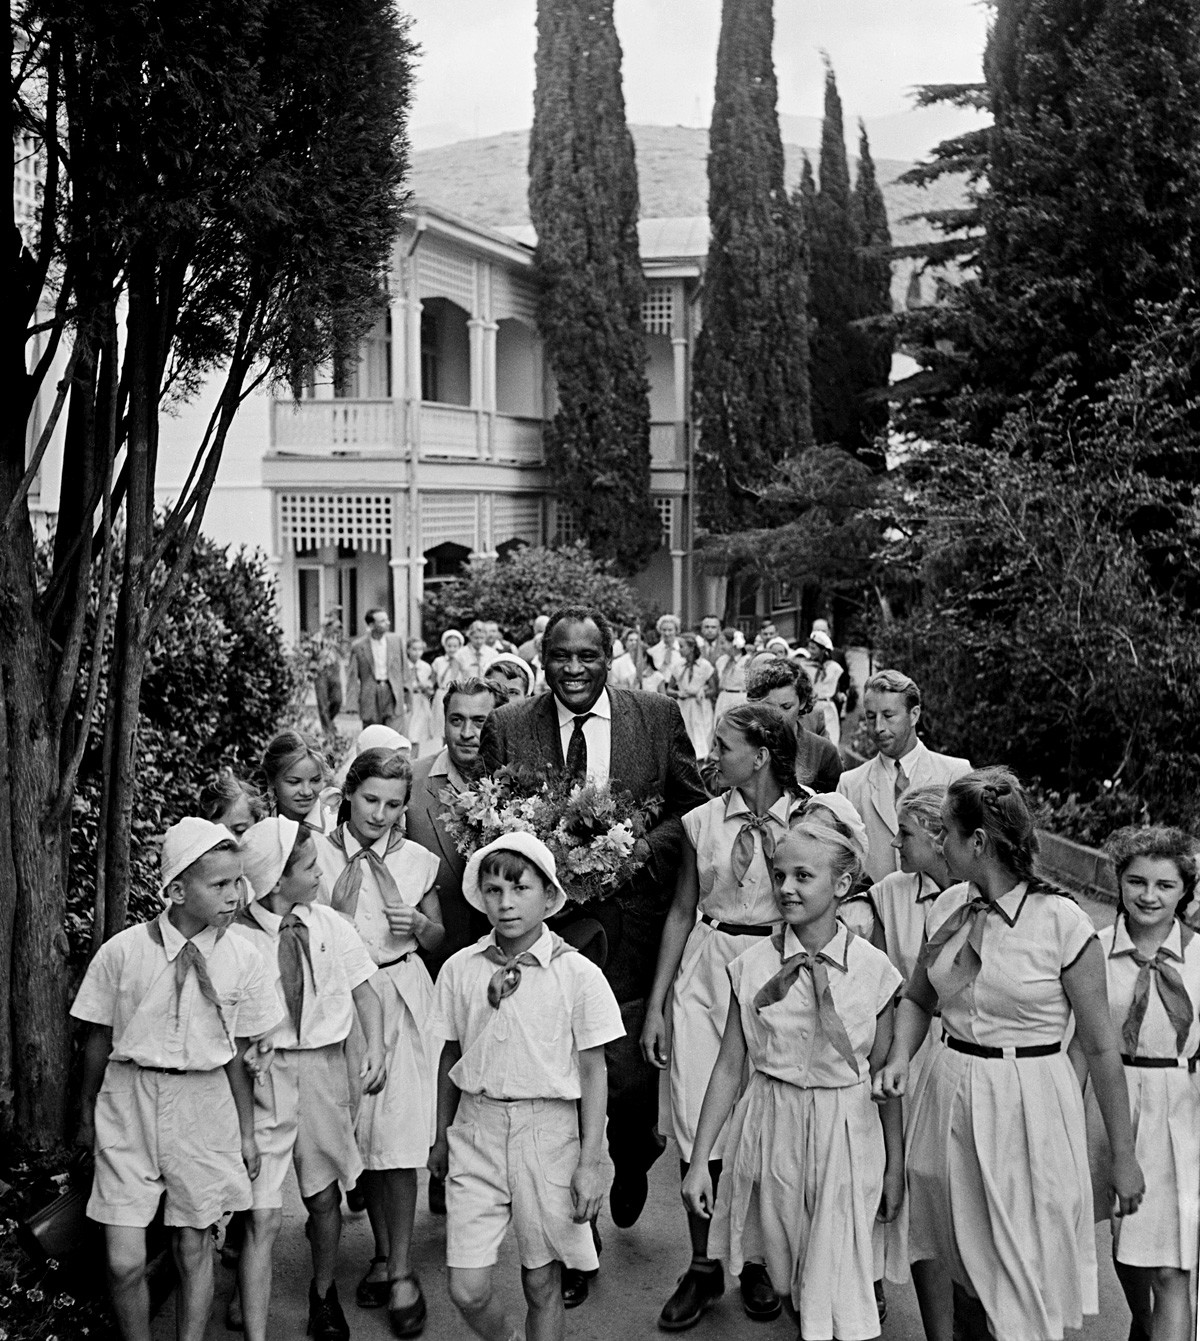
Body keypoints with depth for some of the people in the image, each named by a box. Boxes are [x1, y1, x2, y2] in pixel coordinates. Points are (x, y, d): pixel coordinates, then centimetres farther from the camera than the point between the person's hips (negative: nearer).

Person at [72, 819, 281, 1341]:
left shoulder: (243, 959, -6)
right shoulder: (122, 952, -10)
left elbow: (239, 1054, 4)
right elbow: (99, 1040, 3)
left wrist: (246, 1131, 9)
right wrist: (87, 1116, 11)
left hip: (204, 1105, 1)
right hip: (129, 1102, -1)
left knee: (194, 1248, 10)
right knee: (124, 1262, -3)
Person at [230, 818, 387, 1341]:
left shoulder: (330, 926, 1)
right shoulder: (234, 937, -13)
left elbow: (364, 990, 9)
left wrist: (375, 1047, -3)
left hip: (324, 1070, 4)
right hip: (260, 1076, -4)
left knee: (324, 1197, 18)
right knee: (263, 1218, -7)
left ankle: (323, 1293, 44)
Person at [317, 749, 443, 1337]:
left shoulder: (417, 860, 4)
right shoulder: (319, 854, 0)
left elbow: (438, 938, 14)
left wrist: (419, 925, -6)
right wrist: (338, 909, -14)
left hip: (402, 996, 0)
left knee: (397, 1138, -4)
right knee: (361, 1135, 7)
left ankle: (401, 1270, 6)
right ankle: (383, 1254, 24)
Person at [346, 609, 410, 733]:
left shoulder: (396, 640, 5)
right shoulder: (358, 646, 0)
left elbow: (404, 669, 10)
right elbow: (352, 676, 2)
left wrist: (406, 699, 8)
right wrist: (353, 703, -8)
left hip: (392, 694, 0)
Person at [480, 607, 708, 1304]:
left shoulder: (659, 716, 1)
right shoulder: (507, 729, 1)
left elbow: (695, 807, 6)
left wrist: (645, 848, -10)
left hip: (631, 926, 0)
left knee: (631, 1079, 2)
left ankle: (631, 1161, 40)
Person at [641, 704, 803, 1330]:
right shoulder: (703, 820, 3)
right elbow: (682, 912, 8)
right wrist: (655, 1005, 6)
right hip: (705, 975, 2)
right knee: (696, 1125, 1)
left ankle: (759, 1261, 25)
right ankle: (702, 1266, 17)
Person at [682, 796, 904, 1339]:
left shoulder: (872, 968, -7)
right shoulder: (752, 966, -4)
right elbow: (729, 1066, 0)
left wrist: (895, 1167, 4)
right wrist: (699, 1161, 0)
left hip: (845, 1134, -2)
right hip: (770, 1128, 2)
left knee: (839, 1281, 1)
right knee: (789, 1277, 15)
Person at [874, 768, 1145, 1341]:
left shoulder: (1062, 923, -15)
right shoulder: (949, 906, 1)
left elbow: (1101, 1047, -9)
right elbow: (917, 998, 16)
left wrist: (1123, 1156, -5)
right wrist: (899, 1058, -3)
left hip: (1029, 1106, -5)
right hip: (950, 1099, 5)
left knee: (1028, 1285, 4)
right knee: (959, 1265, 17)